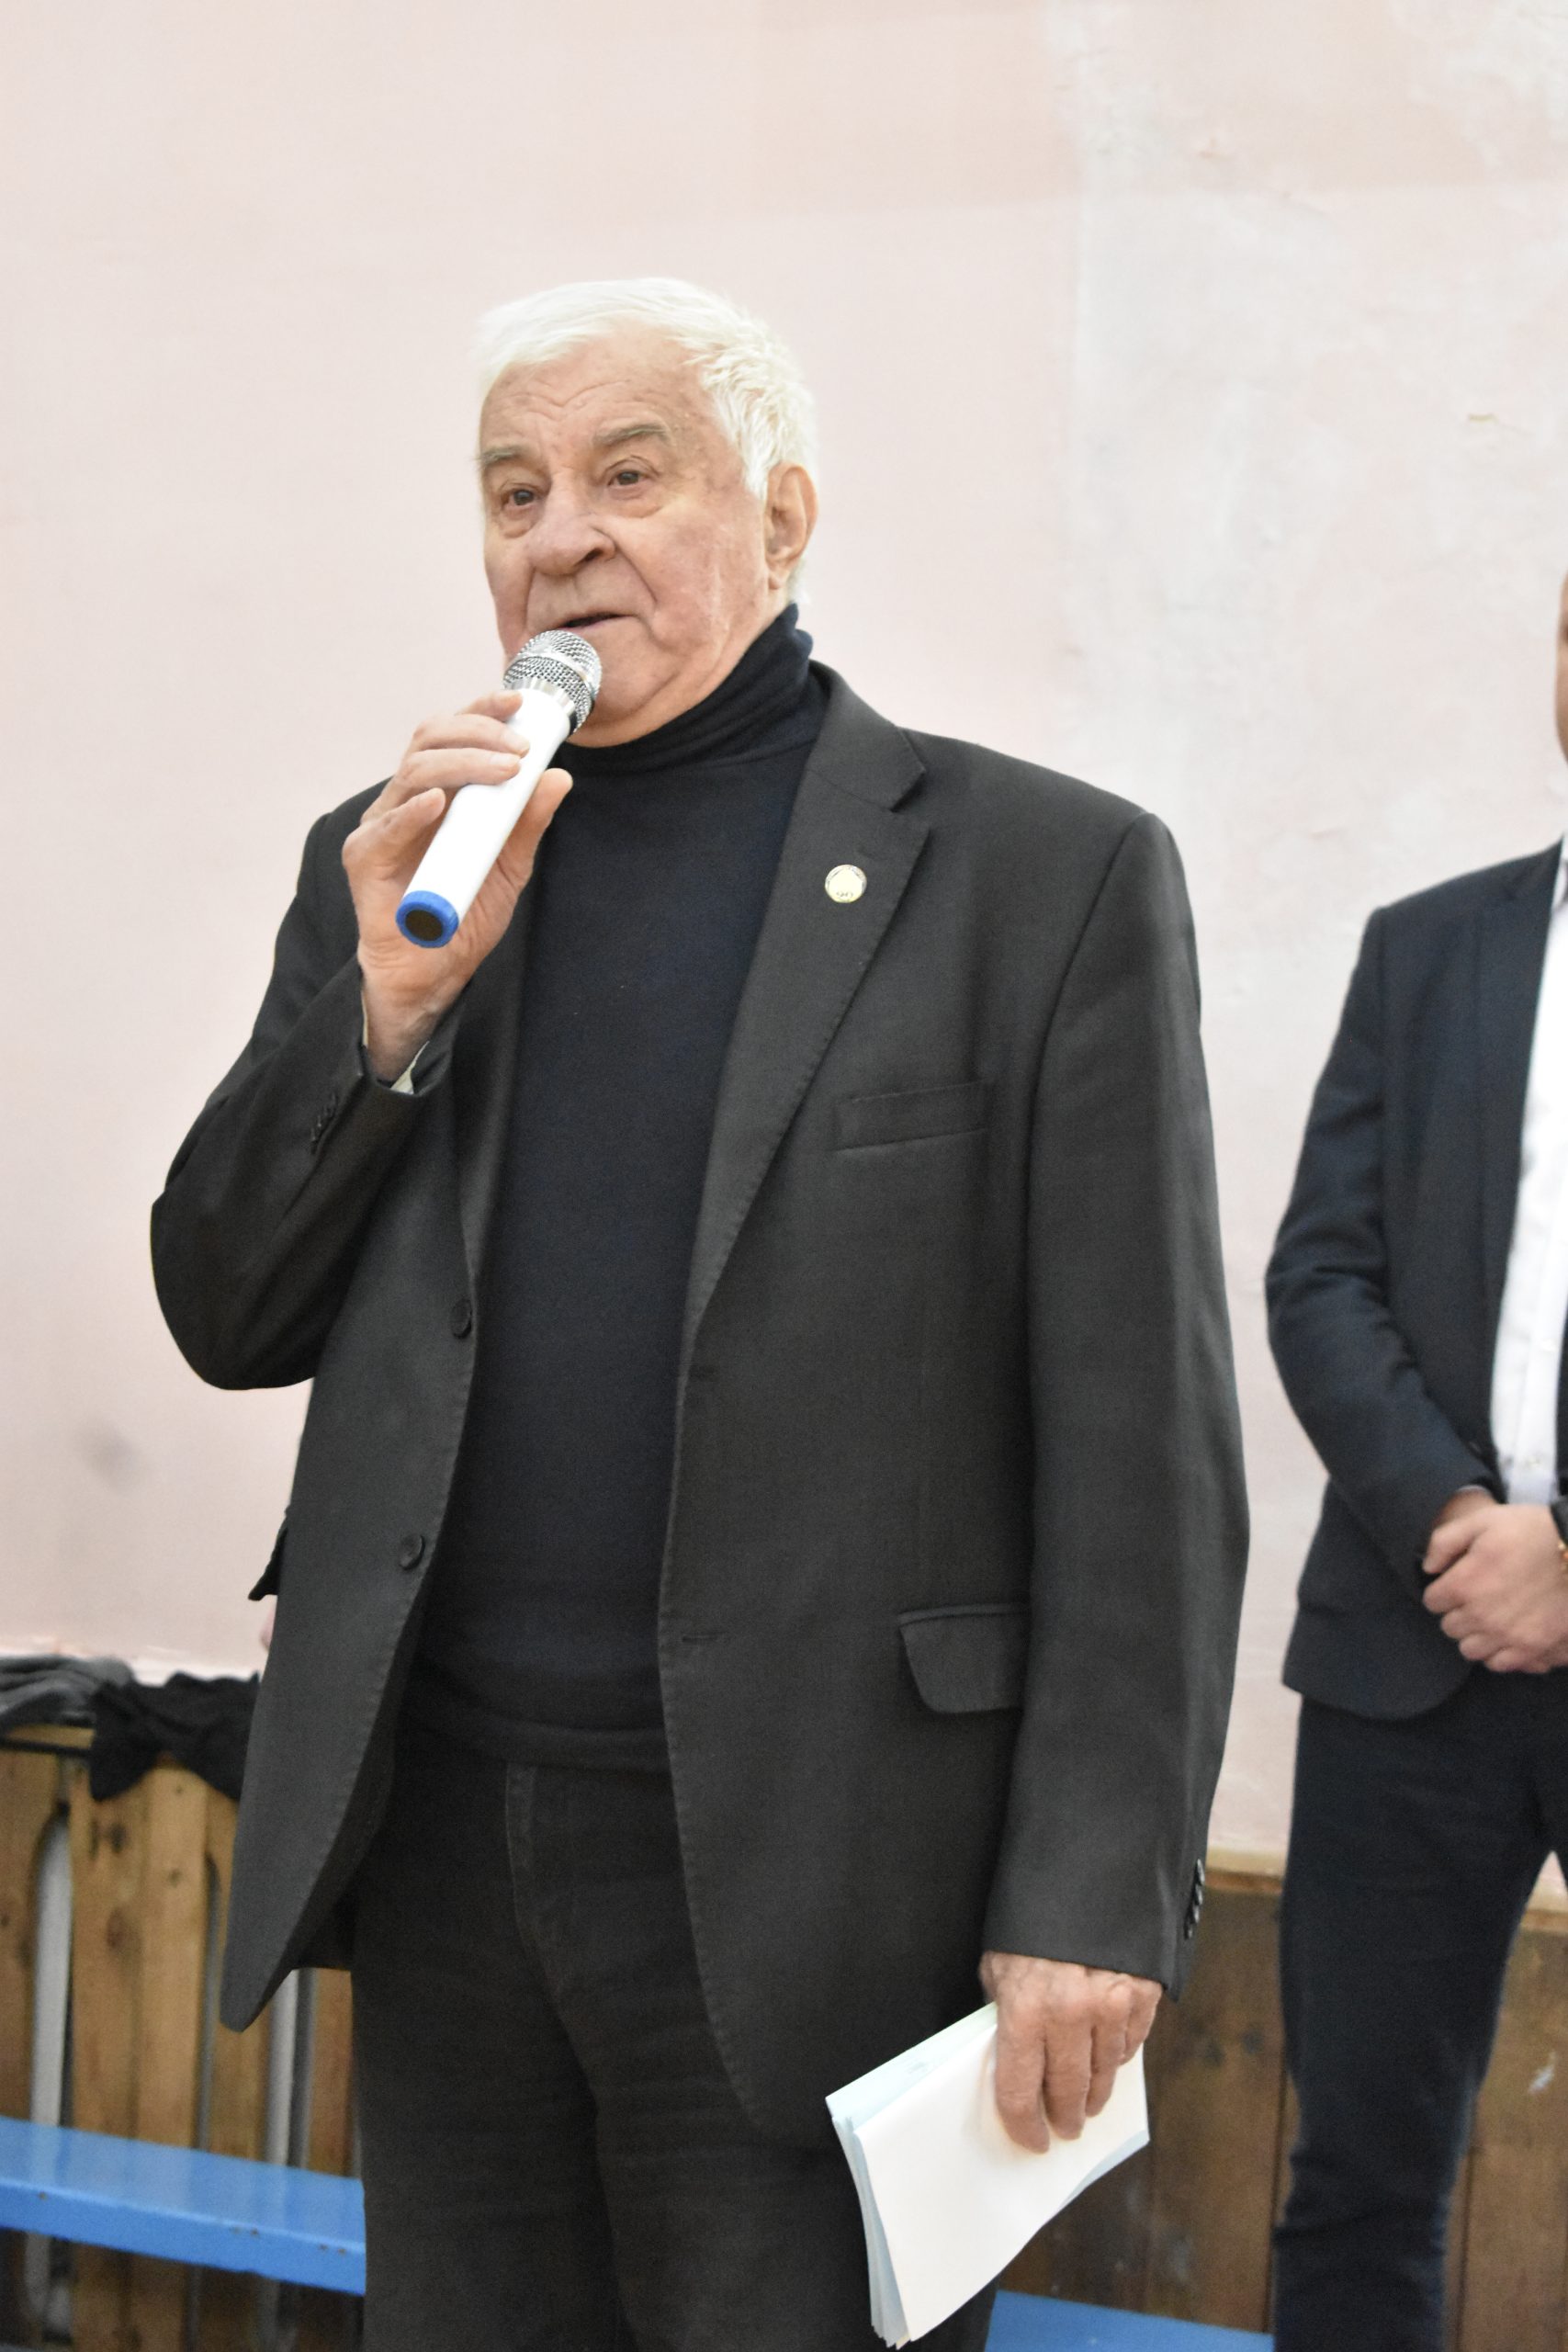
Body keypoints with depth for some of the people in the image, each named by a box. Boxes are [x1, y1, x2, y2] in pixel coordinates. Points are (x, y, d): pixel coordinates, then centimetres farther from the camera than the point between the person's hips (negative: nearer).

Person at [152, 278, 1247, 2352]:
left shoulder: (1045, 875, -4)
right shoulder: (392, 865, 10)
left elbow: (1139, 1461, -7)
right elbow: (228, 1317, 8)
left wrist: (1093, 1904, -12)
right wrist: (388, 997, -8)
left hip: (814, 1882, -4)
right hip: (441, 1845, 5)